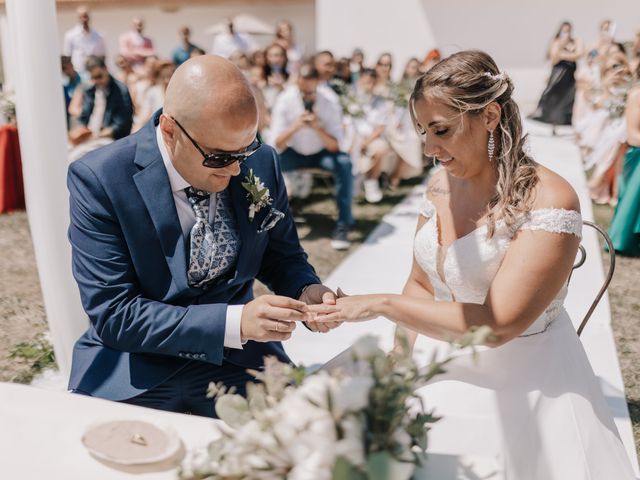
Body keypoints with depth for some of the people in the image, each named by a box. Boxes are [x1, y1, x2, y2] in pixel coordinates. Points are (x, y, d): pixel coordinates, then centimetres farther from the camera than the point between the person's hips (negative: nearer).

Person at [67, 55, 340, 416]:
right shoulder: (99, 179, -16)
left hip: (236, 359, 2)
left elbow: (282, 257, 9)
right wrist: (234, 322, -28)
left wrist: (306, 290, -14)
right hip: (135, 370, -1)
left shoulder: (262, 163, -5)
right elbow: (113, 315, -18)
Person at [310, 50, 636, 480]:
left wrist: (381, 305, -22)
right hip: (449, 377, 6)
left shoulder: (548, 201, -21)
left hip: (521, 389, -5)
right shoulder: (440, 186, -1)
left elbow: (496, 324, -26)